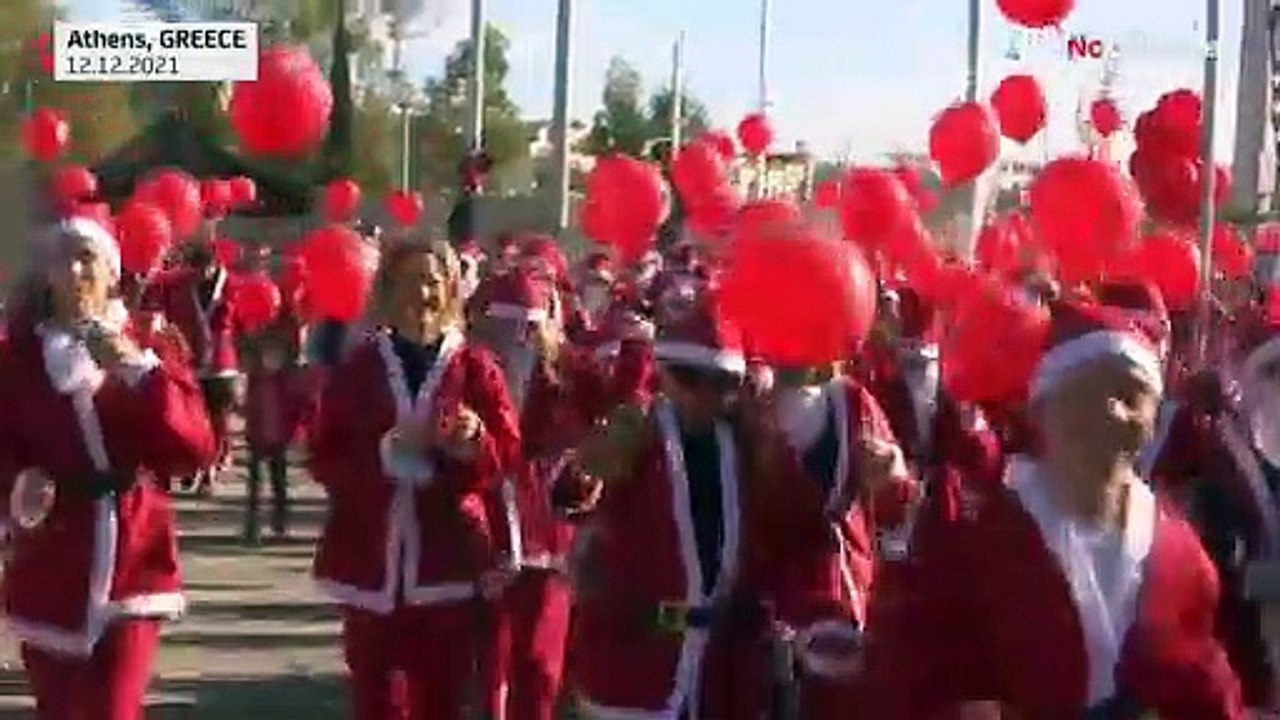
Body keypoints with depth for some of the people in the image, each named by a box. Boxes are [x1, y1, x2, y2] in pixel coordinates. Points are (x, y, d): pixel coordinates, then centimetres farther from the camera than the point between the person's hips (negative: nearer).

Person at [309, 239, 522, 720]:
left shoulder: (475, 367, 3)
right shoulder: (357, 367, 3)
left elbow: (508, 453, 0)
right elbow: (323, 460, -1)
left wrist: (473, 443, -20)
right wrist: (388, 450, -16)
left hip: (449, 563, 0)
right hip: (371, 562, 0)